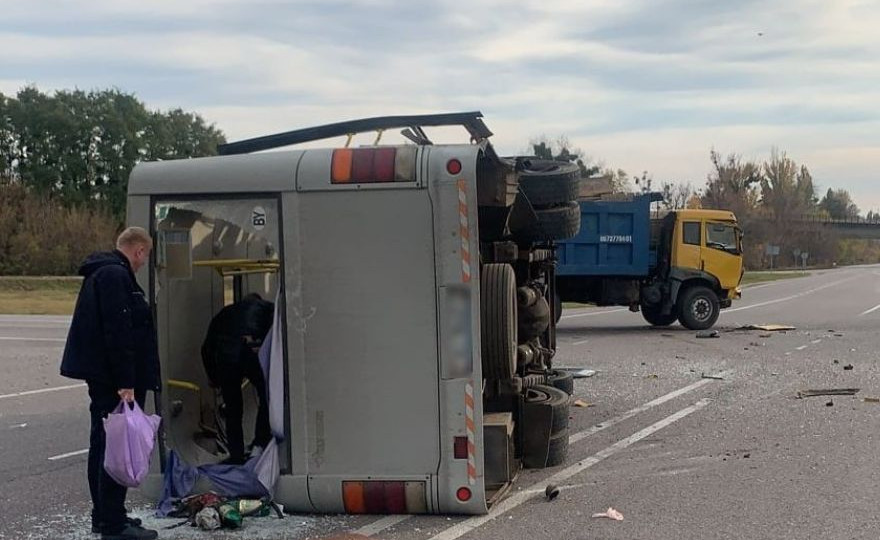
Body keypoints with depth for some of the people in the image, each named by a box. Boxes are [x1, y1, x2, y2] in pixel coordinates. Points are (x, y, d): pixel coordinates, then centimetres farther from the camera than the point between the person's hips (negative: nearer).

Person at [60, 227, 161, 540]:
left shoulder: (102, 273, 18)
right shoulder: (116, 276, -16)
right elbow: (118, 332, -24)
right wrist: (125, 382, -25)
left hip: (102, 376, 11)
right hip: (114, 379, -11)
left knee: (103, 444, 15)